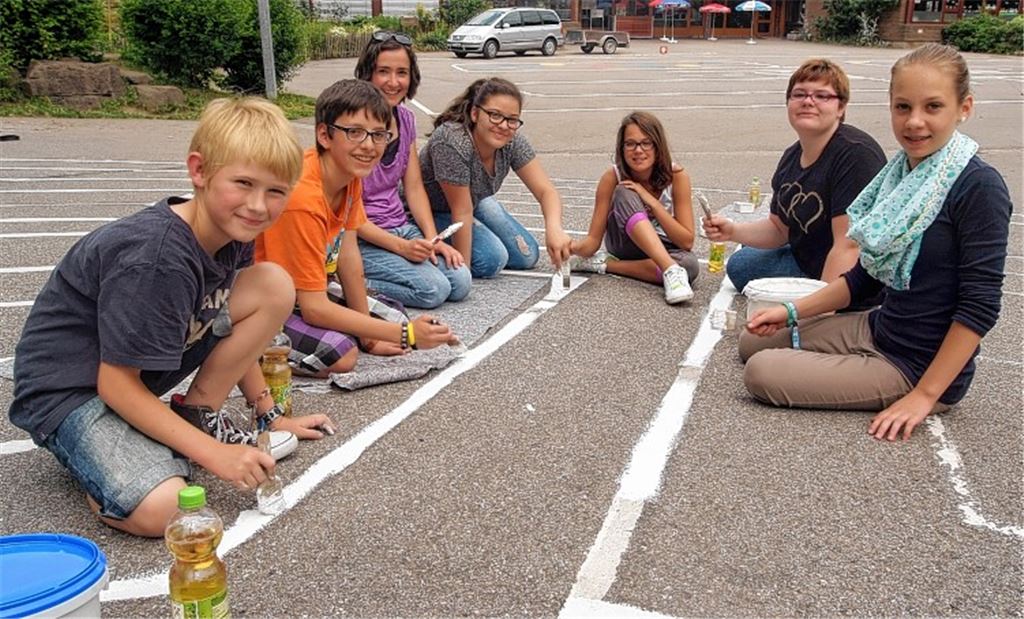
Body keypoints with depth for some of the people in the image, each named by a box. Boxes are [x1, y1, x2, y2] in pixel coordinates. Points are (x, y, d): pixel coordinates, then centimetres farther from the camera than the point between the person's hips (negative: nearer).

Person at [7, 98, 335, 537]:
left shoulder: (233, 237, -6)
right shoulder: (155, 258, -32)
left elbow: (234, 332, 10)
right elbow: (116, 385, -26)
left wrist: (269, 414, 11)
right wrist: (213, 454, -25)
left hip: (143, 363, 8)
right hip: (68, 386, -8)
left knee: (275, 286, -8)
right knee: (160, 509, -32)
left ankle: (197, 415, 2)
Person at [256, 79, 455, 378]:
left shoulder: (349, 173, -8)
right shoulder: (301, 199, -33)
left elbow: (348, 253, -3)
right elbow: (314, 308, -31)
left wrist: (368, 335, -2)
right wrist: (405, 334, -30)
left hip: (313, 287, 9)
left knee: (396, 319, 4)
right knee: (340, 353, -29)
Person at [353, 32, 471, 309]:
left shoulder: (406, 119, 5)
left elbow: (414, 188, 7)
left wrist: (433, 239, -6)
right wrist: (400, 247, -21)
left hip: (401, 227, 7)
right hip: (361, 238, -7)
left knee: (461, 282, -10)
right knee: (433, 289, -22)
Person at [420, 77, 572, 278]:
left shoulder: (512, 141, -19)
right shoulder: (451, 142, -37)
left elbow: (546, 191, -22)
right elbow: (461, 212, -32)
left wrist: (554, 228, -42)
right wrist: (463, 267, -26)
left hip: (475, 201, 7)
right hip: (432, 211, -6)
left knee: (527, 256, 3)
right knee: (492, 259, -24)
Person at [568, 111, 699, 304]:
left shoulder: (676, 176, -20)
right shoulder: (612, 178, -18)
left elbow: (687, 241, -20)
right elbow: (593, 239, -17)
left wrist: (652, 201, -29)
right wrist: (573, 247, -41)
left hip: (663, 249, 0)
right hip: (623, 242, 0)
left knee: (690, 265, -38)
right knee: (624, 194, -32)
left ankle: (605, 264, -24)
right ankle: (671, 270, -40)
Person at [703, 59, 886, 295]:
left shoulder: (856, 153, -26)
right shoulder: (791, 158, 2)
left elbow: (849, 246, -30)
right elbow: (779, 229, 11)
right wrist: (733, 232, -8)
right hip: (805, 262, 9)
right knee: (740, 265, 18)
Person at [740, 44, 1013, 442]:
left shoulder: (978, 187, -21)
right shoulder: (901, 175, 2)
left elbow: (980, 304, -22)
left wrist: (924, 395, -22)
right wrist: (793, 312, 6)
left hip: (920, 366, -8)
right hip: (877, 329, 8)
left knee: (762, 373, -15)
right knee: (753, 341, 13)